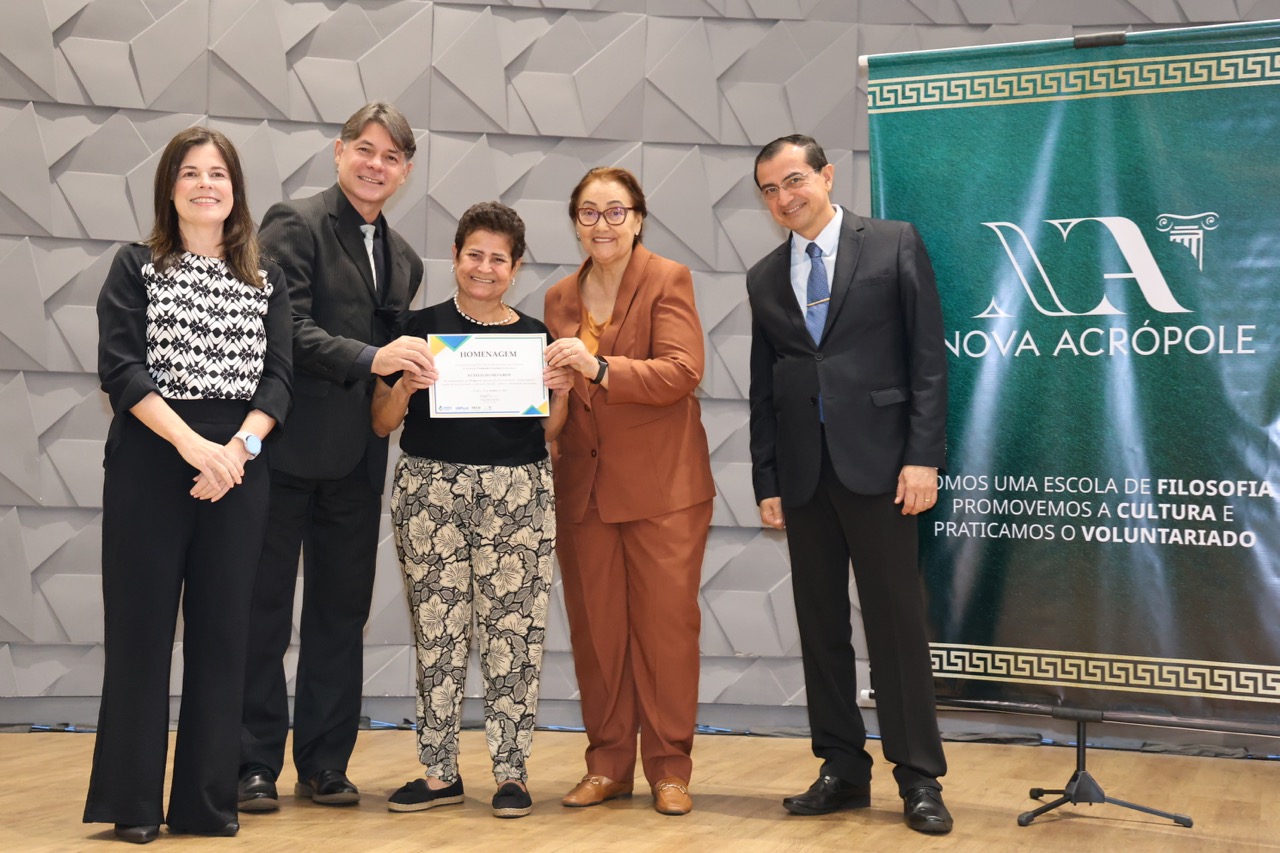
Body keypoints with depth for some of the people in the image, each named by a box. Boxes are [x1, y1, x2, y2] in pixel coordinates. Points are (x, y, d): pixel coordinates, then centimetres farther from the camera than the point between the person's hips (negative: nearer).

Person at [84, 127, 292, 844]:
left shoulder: (267, 278, 12)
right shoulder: (137, 266, 5)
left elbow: (278, 377, 3)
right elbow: (120, 367, -7)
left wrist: (237, 448, -14)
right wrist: (191, 443, -18)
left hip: (239, 467, 2)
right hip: (150, 462, -2)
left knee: (223, 629, 4)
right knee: (142, 625, 1)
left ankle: (208, 799, 13)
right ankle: (133, 802, 10)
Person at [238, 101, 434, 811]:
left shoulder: (404, 260, 16)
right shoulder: (294, 224, -5)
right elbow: (286, 329, -17)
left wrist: (413, 368, 1)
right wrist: (370, 358, -26)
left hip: (356, 458, 7)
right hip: (287, 449, -6)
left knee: (342, 612, 10)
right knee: (264, 608, 3)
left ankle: (324, 764, 20)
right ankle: (255, 766, 11)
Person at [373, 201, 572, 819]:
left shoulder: (536, 338, 9)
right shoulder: (419, 328, 5)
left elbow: (552, 435, 13)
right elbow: (382, 424, 7)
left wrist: (560, 392, -5)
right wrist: (404, 386, -12)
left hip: (516, 493, 0)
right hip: (430, 489, 0)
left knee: (513, 633, -1)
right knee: (436, 630, 3)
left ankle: (511, 772, 9)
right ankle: (439, 772, 13)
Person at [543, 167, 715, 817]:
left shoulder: (668, 280, -3)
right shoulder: (560, 298, 11)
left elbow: (681, 371, -17)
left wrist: (600, 367, -27)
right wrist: (550, 454, 0)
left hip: (662, 485, -4)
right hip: (584, 487, 4)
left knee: (666, 625, 1)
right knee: (594, 628, 7)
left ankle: (669, 769, 11)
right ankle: (607, 764, 18)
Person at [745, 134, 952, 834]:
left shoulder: (893, 245, 2)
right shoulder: (765, 278, 14)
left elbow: (928, 357, -3)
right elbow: (763, 388, 14)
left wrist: (923, 456, -10)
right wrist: (767, 482, 9)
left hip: (876, 461, -4)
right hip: (802, 471, 5)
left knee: (896, 620, -2)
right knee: (820, 624, 7)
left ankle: (918, 778, 5)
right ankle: (843, 769, 17)